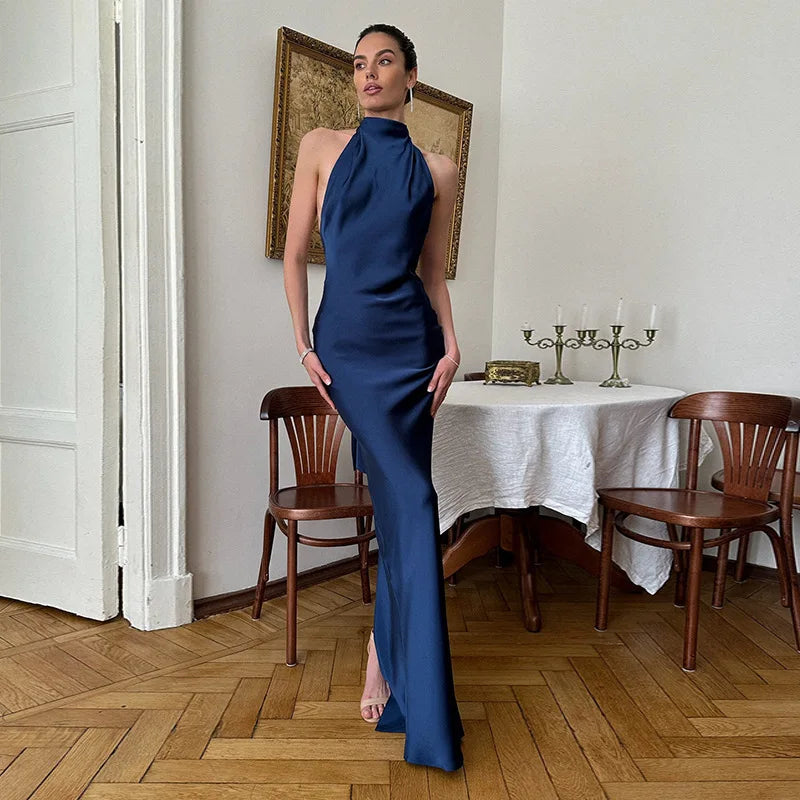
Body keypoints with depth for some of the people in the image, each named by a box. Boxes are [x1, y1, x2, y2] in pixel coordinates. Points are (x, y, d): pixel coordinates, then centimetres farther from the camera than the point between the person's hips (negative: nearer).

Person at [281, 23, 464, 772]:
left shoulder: (437, 170, 13)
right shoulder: (322, 146, 8)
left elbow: (433, 270, 14)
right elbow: (295, 254, 5)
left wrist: (451, 345, -1)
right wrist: (303, 346, -3)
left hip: (412, 341, 3)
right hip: (348, 340, -2)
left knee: (398, 504, 2)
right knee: (411, 503, -9)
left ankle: (382, 655, 22)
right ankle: (425, 712, 6)